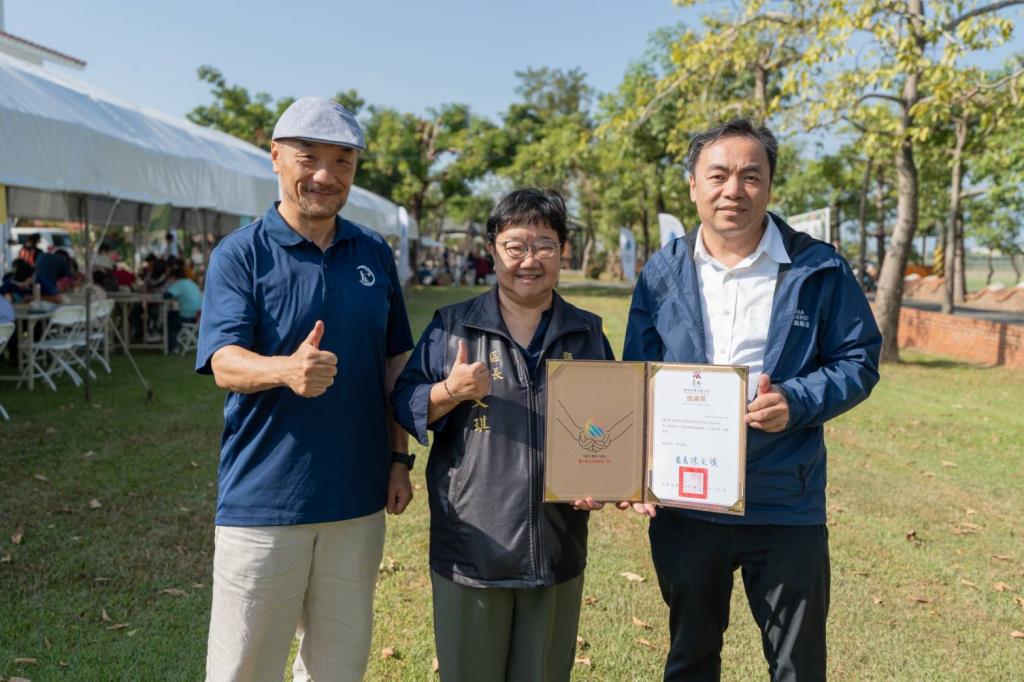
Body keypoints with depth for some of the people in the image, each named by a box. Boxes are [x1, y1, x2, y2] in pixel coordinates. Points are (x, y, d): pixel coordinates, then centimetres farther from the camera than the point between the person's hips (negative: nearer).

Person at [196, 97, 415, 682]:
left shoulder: (375, 254, 6)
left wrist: (400, 458, 7)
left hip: (358, 497, 4)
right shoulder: (241, 253, -6)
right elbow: (225, 361, -18)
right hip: (264, 498, -3)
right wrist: (287, 369, -39)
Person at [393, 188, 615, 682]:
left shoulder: (588, 334, 7)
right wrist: (450, 392, -17)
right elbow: (404, 404, 1)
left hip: (558, 554, 2)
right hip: (469, 551, -1)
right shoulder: (452, 327, 0)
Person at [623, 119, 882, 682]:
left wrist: (798, 401, -19)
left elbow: (858, 361, 1)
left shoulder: (817, 269, -5)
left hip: (787, 506, -1)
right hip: (682, 502, 2)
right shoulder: (664, 273, 1)